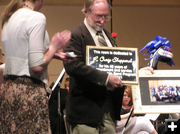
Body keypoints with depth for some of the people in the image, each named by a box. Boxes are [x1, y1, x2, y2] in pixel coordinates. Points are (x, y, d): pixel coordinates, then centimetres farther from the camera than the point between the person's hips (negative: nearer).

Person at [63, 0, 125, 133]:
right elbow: (73, 66, -22)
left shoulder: (107, 35, 18)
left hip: (109, 107, 8)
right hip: (86, 107, -8)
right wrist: (105, 78, -26)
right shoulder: (75, 35, -9)